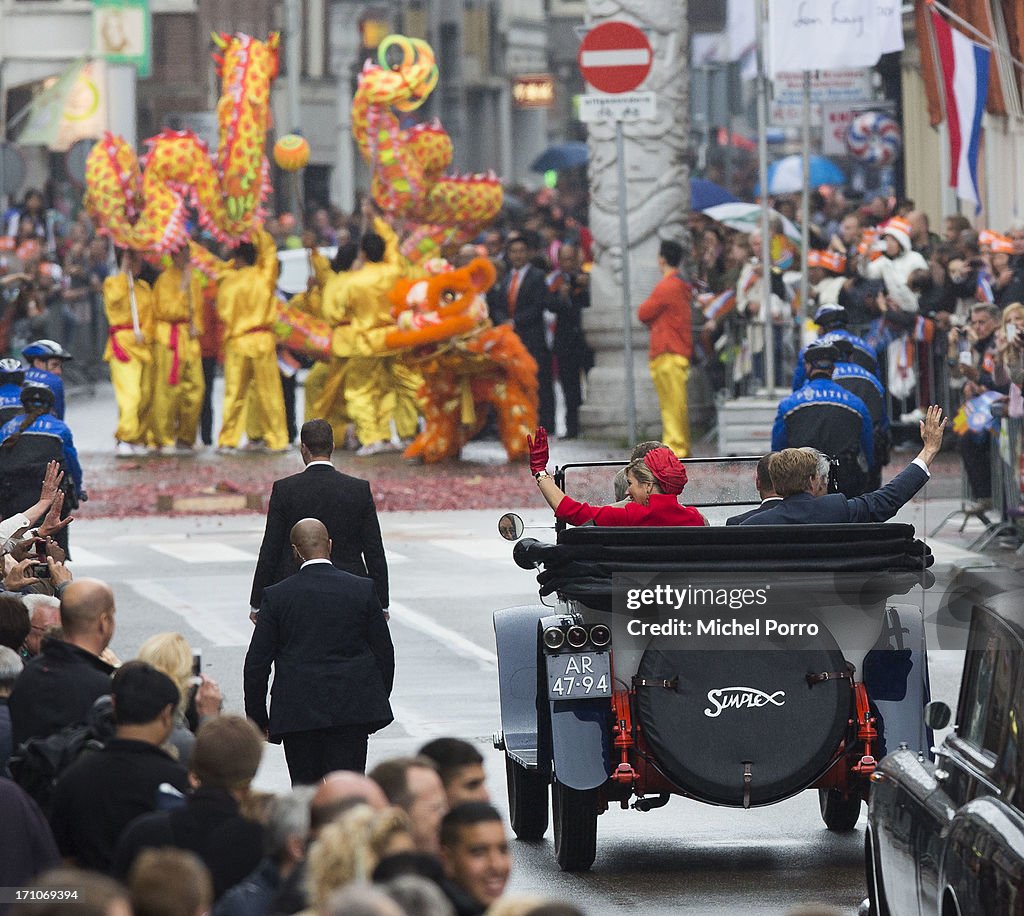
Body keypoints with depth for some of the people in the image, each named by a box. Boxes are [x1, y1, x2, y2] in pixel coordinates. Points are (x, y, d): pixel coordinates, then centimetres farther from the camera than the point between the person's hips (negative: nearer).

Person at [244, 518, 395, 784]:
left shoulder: (277, 596, -3)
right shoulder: (363, 590, 0)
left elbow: (257, 663, 0)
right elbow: (384, 653, 5)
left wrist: (257, 719, 8)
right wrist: (379, 701, 18)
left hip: (298, 711, -1)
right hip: (353, 711, 1)